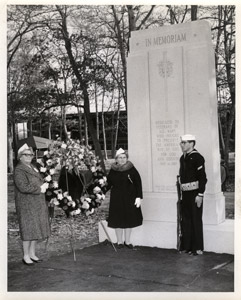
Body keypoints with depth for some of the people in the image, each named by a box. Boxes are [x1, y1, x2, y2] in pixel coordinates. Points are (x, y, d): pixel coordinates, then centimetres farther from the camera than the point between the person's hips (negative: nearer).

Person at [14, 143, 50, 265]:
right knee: (28, 229, -3)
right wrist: (39, 189, -16)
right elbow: (23, 187, -23)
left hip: (38, 204, 8)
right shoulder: (19, 170, -13)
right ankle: (26, 256, 9)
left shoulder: (32, 167, 14)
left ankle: (32, 253, 23)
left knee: (36, 228, 12)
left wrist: (44, 185, 0)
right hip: (26, 204, -8)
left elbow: (40, 181, 23)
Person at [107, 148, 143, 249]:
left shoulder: (131, 169, -6)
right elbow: (108, 184, 5)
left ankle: (127, 241, 23)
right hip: (116, 198, 1)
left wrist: (138, 197, -11)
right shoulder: (113, 171, -1)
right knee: (118, 220, 6)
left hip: (130, 198, 0)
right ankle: (119, 242, 21)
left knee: (129, 219, 8)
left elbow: (138, 183, -6)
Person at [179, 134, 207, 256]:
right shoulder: (183, 158, 13)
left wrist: (200, 195, -17)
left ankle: (198, 248, 9)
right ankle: (186, 246, 21)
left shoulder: (197, 157, -11)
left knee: (196, 221, 0)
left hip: (195, 194, -7)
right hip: (185, 194, 8)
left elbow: (203, 177, -15)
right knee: (185, 220, 11)